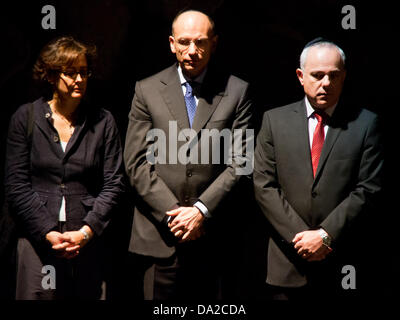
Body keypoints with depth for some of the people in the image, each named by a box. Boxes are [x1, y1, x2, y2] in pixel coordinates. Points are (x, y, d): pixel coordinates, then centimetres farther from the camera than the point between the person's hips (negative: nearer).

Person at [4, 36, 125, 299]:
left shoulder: (103, 122, 5)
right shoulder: (25, 118, 3)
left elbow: (114, 184, 2)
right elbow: (16, 186, -1)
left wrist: (86, 232, -9)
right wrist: (48, 232, -10)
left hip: (88, 242, 1)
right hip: (37, 240, 0)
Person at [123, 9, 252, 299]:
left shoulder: (236, 91, 5)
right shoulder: (147, 90, 6)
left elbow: (240, 161, -1)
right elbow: (137, 163, 2)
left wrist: (202, 210, -10)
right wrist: (172, 211, -8)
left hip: (214, 237, 0)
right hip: (159, 237, 0)